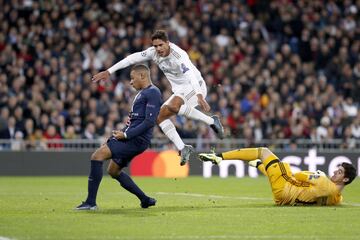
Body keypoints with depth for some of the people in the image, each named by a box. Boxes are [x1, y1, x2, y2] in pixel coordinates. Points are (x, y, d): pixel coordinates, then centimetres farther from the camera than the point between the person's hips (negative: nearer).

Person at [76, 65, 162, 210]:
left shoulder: (152, 93, -10)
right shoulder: (142, 93, 21)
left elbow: (149, 121, -19)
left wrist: (126, 135, -19)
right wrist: (121, 133, 10)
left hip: (136, 140, -11)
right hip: (130, 137, 11)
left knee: (97, 155, -19)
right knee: (113, 171, 22)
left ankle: (91, 202, -18)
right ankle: (145, 200, 27)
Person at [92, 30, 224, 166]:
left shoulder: (179, 55, -26)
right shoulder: (154, 52, -5)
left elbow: (191, 75, -39)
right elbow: (133, 58, 2)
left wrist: (199, 96, -54)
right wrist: (109, 72, 2)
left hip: (195, 88, -8)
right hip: (180, 91, 8)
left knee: (173, 106, -35)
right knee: (160, 116, -6)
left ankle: (211, 121, -23)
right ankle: (182, 149, -9)